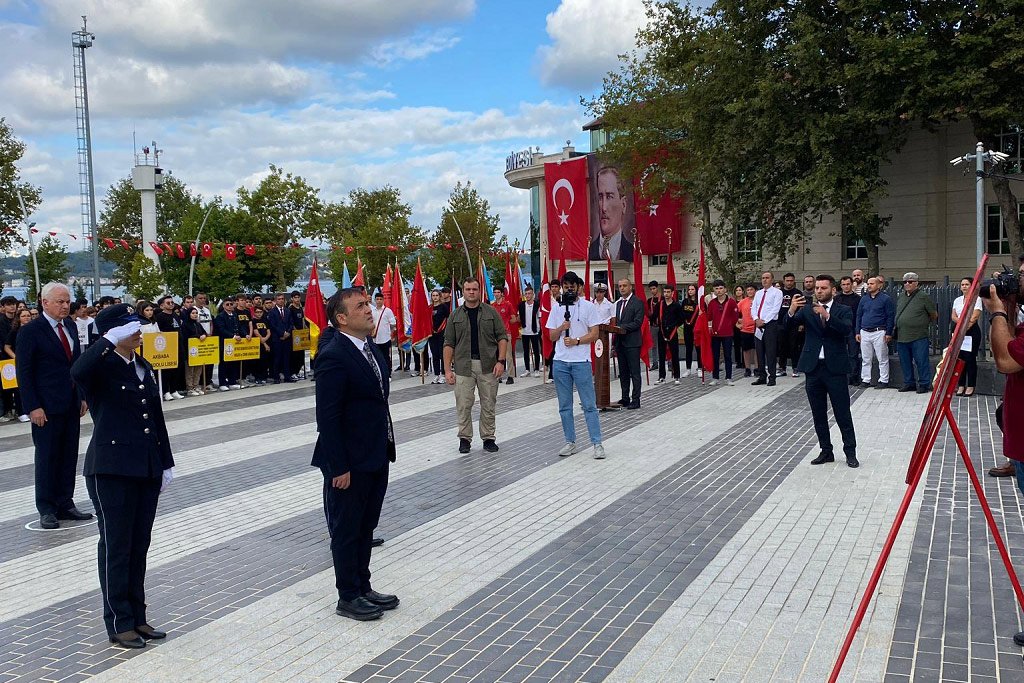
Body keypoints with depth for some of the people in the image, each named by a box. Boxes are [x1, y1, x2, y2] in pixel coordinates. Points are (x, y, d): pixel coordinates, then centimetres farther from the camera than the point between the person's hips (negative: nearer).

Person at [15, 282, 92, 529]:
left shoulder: (70, 326, 10)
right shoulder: (30, 331, -9)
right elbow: (24, 372, -9)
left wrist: (83, 396, 11)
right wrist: (33, 407, -14)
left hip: (71, 405, 6)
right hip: (47, 407, -6)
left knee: (69, 456, 10)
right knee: (47, 458, 3)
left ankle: (65, 504, 20)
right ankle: (46, 510, 13)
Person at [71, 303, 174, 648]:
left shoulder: (145, 368, 13)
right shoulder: (101, 368, -8)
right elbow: (78, 371, -35)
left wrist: (166, 463, 17)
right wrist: (112, 340, -25)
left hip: (147, 469, 7)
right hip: (111, 470, -7)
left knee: (140, 545, 12)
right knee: (116, 546, 2)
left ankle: (137, 617, 23)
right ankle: (119, 623, 13)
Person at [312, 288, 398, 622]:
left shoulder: (369, 345, 7)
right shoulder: (333, 356, -20)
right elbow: (327, 417, -21)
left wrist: (386, 447, 13)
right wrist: (339, 467, -20)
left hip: (376, 456, 9)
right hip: (350, 461, -9)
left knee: (366, 525, 20)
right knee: (347, 529, 8)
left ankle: (363, 587, 34)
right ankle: (348, 597, 22)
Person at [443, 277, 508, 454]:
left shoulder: (491, 312, 5)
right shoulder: (456, 315, 7)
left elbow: (502, 337, 3)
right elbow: (449, 344, 7)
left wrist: (501, 361, -8)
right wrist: (447, 369, 0)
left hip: (488, 366, 0)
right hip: (463, 366, 0)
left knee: (488, 405, 6)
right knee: (463, 405, 2)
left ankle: (488, 438, 16)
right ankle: (465, 438, 15)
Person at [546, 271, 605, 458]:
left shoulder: (588, 306, 0)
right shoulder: (557, 308, 10)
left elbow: (594, 334, -3)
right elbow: (551, 336, 10)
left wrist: (576, 341, -15)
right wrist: (562, 328, -10)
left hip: (581, 361, -4)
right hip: (560, 362, 4)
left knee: (589, 405, -3)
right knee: (564, 406, 9)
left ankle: (597, 443, 1)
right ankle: (570, 442, 18)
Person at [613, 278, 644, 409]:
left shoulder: (637, 302, -6)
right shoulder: (618, 303, 17)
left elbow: (638, 322, -14)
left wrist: (622, 327, -18)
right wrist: (615, 342, 8)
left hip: (632, 342, -7)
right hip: (620, 342, 8)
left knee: (634, 372, -3)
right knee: (623, 372, 11)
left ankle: (635, 400, 0)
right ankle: (625, 398, 18)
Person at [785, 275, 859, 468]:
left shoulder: (843, 311, 1)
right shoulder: (807, 310, 8)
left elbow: (847, 329, -18)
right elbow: (788, 324, -7)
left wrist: (827, 315, -30)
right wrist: (792, 309, -27)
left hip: (835, 368, -3)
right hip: (813, 367, 3)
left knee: (843, 414, 1)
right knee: (819, 415, 10)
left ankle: (850, 452, 10)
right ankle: (826, 451, 20)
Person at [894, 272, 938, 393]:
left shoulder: (923, 297, -4)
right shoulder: (901, 298, 14)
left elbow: (934, 315, 2)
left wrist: (924, 324, 12)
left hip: (918, 337, -6)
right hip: (901, 337, 6)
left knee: (922, 361, -2)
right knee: (905, 362, 12)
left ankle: (924, 384, 6)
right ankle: (908, 383, 23)